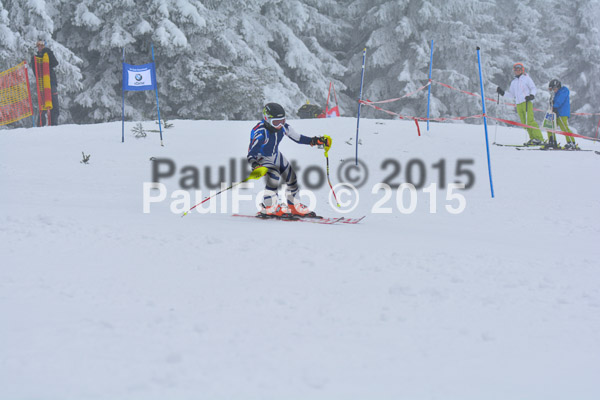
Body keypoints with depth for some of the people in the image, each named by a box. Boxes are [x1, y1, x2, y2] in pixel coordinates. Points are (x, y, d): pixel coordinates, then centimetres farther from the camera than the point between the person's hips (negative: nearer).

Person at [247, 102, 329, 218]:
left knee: (292, 178, 10)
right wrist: (256, 166, -58)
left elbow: (297, 137, -3)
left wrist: (315, 141, -12)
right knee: (274, 176, -31)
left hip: (275, 155, 7)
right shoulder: (260, 132, -35)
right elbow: (251, 154, -39)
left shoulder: (283, 127, -18)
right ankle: (269, 208, -20)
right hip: (261, 158, -7)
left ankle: (293, 206, 31)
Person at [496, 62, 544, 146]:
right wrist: (503, 92, 17)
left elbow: (533, 88, 1)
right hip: (518, 104, 6)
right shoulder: (513, 82, 23)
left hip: (527, 102, -6)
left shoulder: (526, 78, 7)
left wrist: (531, 95, -17)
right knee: (524, 123, -1)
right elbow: (511, 94, 28)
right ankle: (533, 138, 1)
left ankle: (539, 139, -20)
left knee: (530, 121, -18)